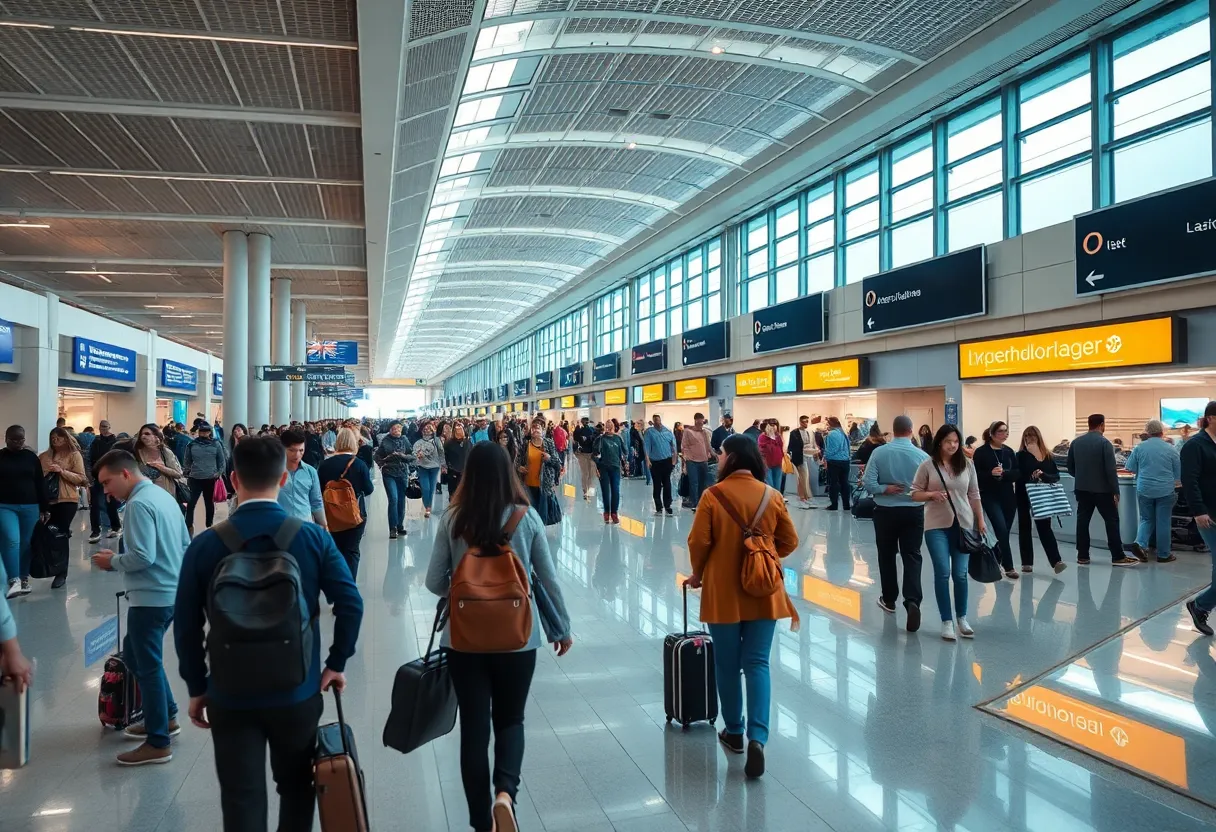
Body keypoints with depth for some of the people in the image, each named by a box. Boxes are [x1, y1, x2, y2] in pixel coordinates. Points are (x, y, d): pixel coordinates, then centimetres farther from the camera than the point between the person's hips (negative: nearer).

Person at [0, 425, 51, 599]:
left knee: (26, 544, 6)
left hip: (29, 507, 2)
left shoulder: (31, 457, 5)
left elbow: (40, 483, 8)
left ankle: (24, 579, 19)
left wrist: (44, 508, 6)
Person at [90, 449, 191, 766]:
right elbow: (185, 545, 15)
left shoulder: (139, 503, -17)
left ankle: (158, 744, 12)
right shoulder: (164, 495, 11)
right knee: (136, 654, 23)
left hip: (151, 597, -9)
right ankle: (166, 718, 32)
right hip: (172, 591, 9)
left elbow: (142, 557, -24)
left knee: (148, 666, 2)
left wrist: (112, 561, -7)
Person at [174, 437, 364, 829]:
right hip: (298, 690, 1)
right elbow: (350, 605, -12)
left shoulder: (205, 545, -9)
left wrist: (196, 687, 7)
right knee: (297, 787, 22)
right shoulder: (314, 538, -10)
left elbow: (186, 624, -5)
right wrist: (337, 663, 2)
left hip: (230, 695, 0)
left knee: (241, 799, 11)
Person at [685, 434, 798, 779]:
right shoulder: (772, 496, -3)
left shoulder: (713, 495, -12)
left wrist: (698, 573, 8)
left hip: (723, 593, -2)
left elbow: (699, 542, -11)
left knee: (727, 665, 13)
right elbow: (789, 541, 4)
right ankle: (757, 737, -3)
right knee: (757, 664, 8)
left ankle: (734, 732, 27)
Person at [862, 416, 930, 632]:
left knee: (887, 555, 15)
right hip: (913, 512, 0)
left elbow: (867, 483, -15)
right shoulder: (922, 455, -8)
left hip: (885, 511, 0)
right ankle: (912, 601, -15)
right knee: (912, 556, 3)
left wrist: (886, 489, -6)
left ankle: (889, 599, 27)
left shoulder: (879, 452, -8)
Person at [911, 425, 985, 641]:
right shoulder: (928, 465, -5)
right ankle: (947, 622, 8)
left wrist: (980, 520, 8)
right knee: (942, 573, -3)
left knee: (960, 574, 6)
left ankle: (962, 618, 24)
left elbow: (974, 495, 10)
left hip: (963, 524, 2)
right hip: (936, 526, -2)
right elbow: (915, 493, 0)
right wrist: (932, 494, -18)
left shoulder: (967, 464, 3)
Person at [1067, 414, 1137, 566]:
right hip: (1102, 489, -5)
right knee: (1112, 521, 3)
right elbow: (1110, 470, -15)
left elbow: (1070, 467, 10)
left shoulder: (1076, 442, 4)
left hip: (1082, 489, 5)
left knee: (1082, 521, 6)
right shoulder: (1104, 443, -12)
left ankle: (1082, 556, 8)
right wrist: (1116, 491, -10)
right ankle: (1118, 556, 5)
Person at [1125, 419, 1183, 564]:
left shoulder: (1139, 448, -3)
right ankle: (1163, 554, 15)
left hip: (1144, 490, 1)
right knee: (1163, 522, 8)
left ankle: (1140, 543, -8)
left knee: (1146, 519, 14)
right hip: (1165, 491, -1)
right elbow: (1179, 473, 2)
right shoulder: (1170, 449, -5)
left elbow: (1130, 468, 2)